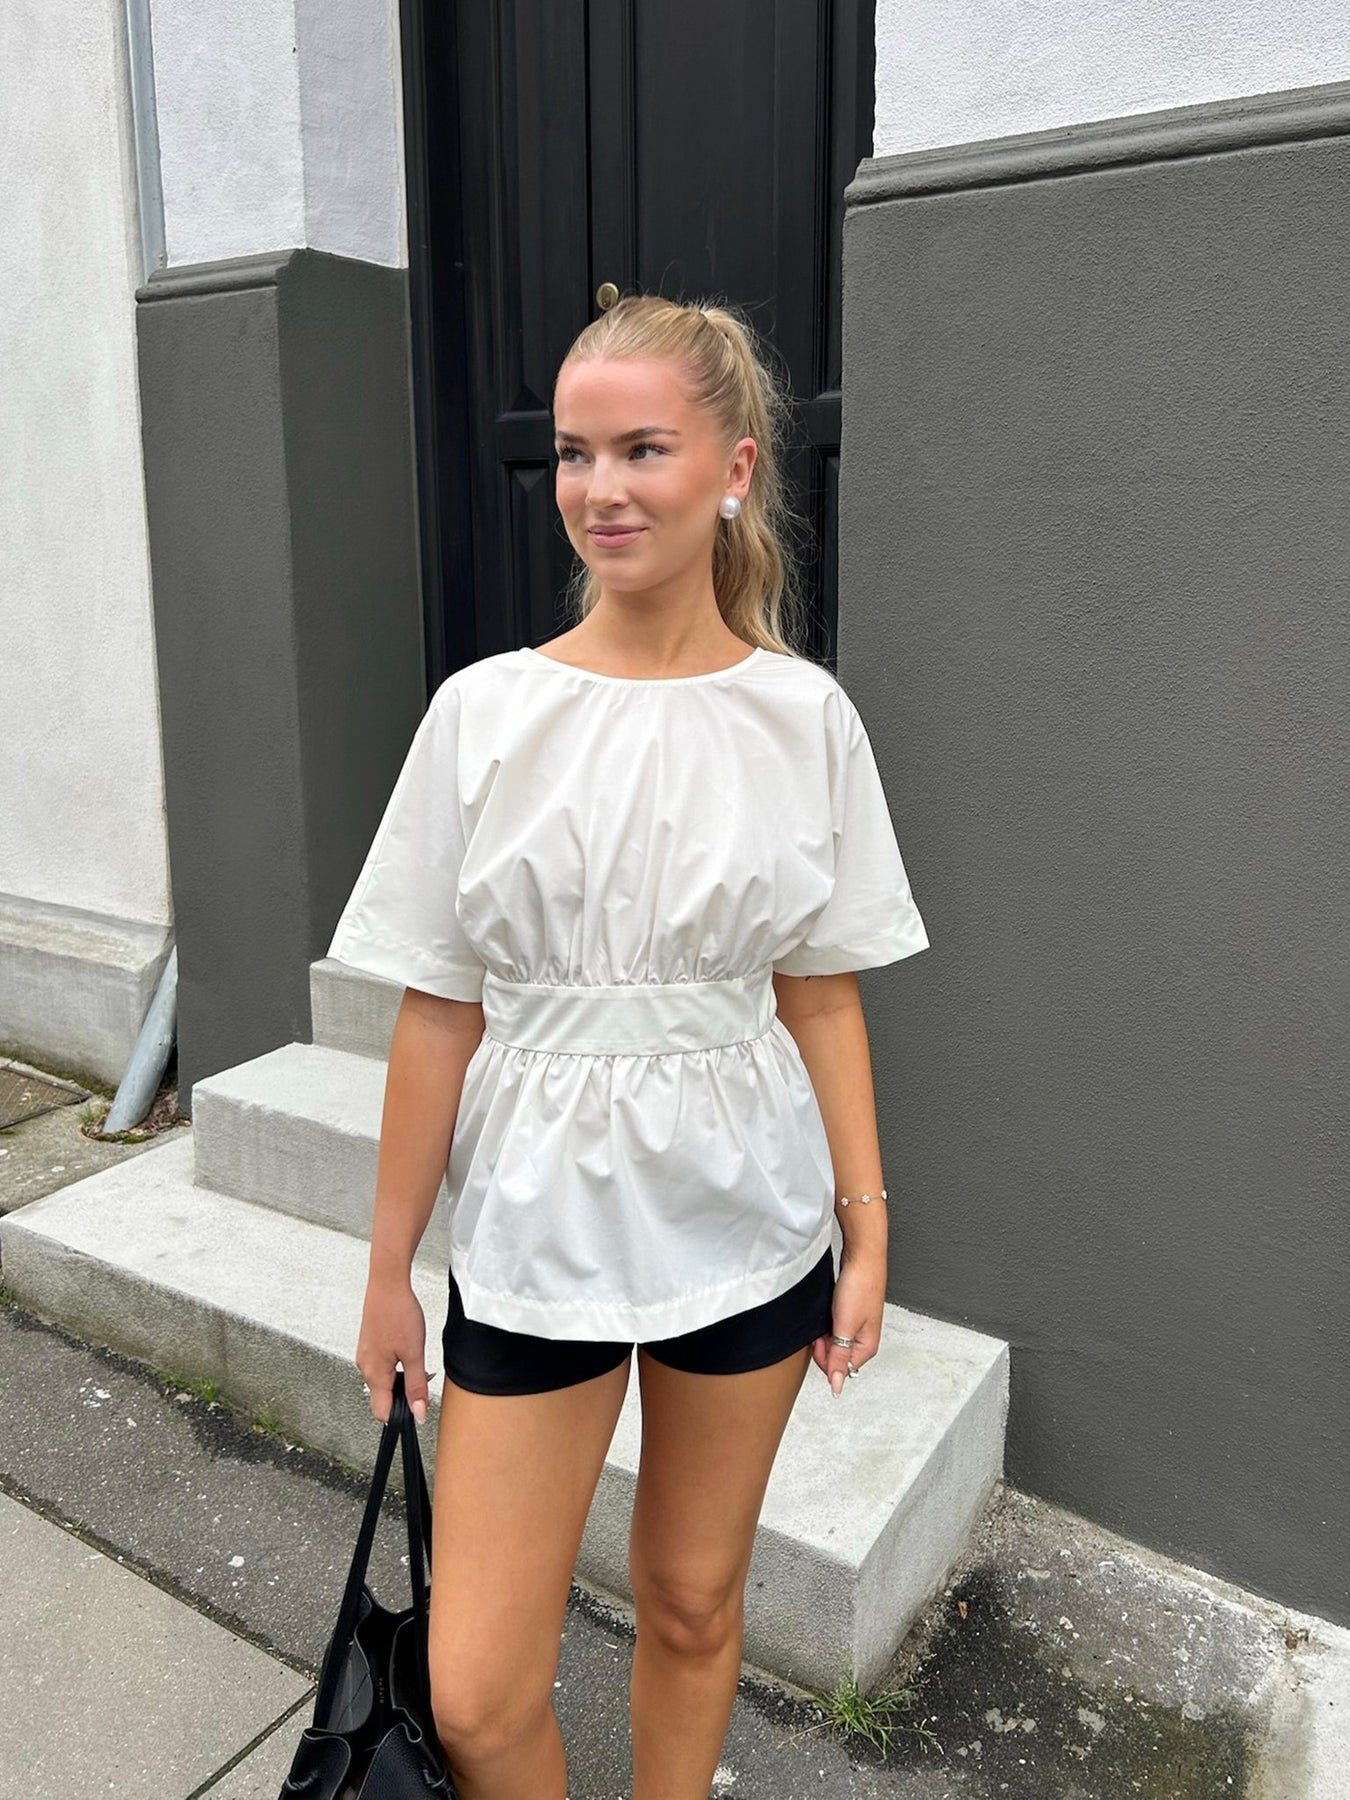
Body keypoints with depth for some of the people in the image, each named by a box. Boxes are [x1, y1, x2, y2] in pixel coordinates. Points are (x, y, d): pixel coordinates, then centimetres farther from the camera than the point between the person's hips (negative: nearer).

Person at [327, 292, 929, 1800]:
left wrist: (866, 1224, 2)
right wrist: (390, 1266, 2)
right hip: (538, 1225, 0)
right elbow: (438, 1010, -3)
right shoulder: (487, 711, -6)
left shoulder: (804, 716, -3)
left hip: (744, 1223, 1)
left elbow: (822, 995, 3)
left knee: (693, 1603, 18)